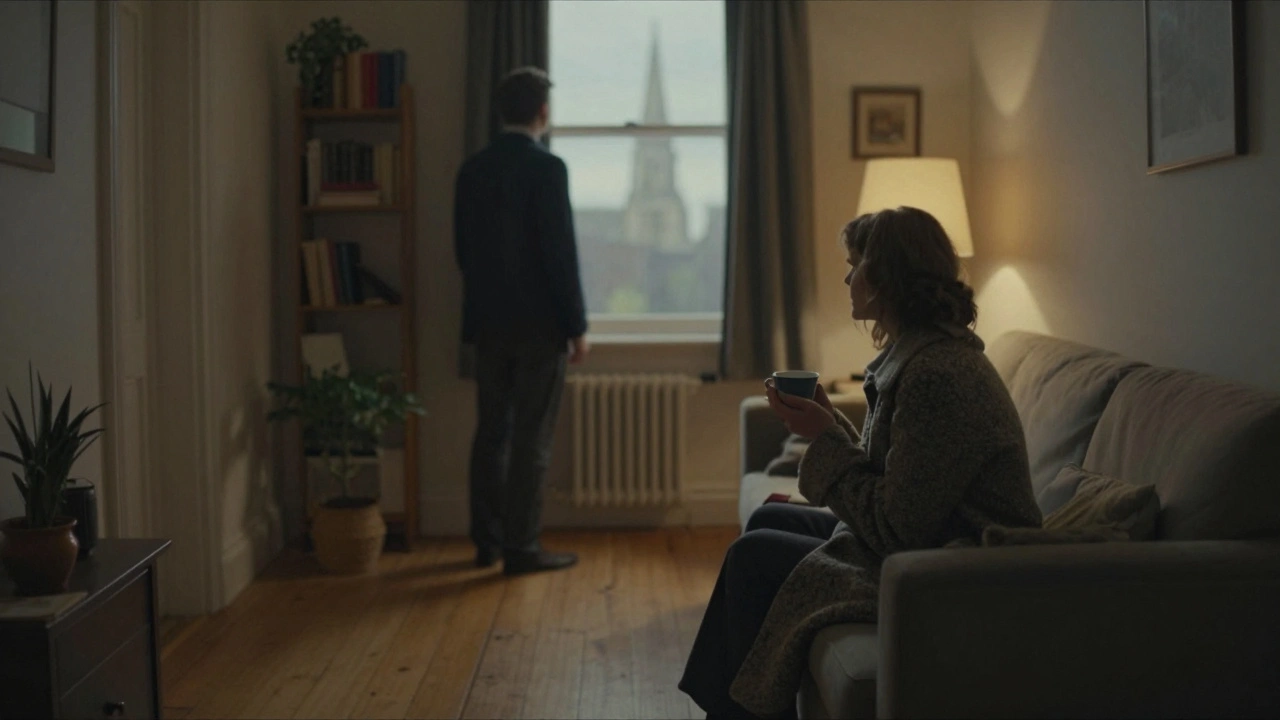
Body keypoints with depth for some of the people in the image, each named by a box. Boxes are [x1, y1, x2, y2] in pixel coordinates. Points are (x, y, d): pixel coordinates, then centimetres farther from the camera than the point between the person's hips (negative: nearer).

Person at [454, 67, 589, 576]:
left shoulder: (472, 169, 6)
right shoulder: (547, 168, -13)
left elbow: (462, 247, 11)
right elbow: (560, 253, -15)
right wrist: (577, 326, -8)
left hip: (487, 320, 6)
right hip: (538, 323, -6)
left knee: (491, 432, 13)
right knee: (531, 438, 0)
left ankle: (486, 540, 19)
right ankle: (521, 548, 4)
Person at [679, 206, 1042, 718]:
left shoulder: (936, 375, -25)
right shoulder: (916, 353, 7)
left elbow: (895, 530, -24)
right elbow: (887, 489, 9)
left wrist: (824, 439, -16)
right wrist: (827, 422, 2)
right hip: (928, 544, 11)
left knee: (754, 558, -8)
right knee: (769, 520, 15)